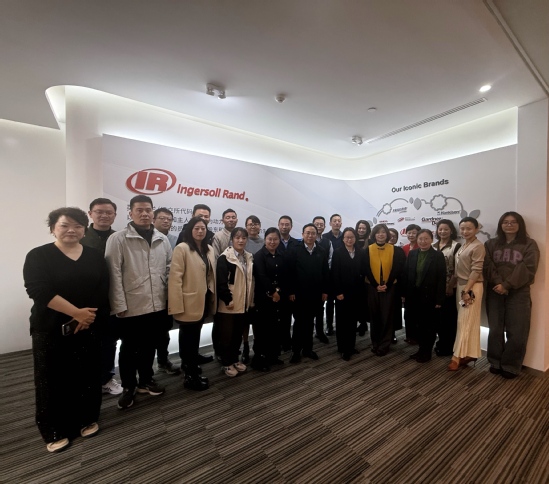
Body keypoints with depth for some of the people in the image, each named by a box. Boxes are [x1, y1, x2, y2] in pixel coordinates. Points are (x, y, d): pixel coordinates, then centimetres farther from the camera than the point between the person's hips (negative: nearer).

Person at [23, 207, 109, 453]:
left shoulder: (95, 256, 4)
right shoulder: (38, 256, -4)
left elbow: (103, 291, -2)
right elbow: (39, 291, -16)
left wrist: (87, 318, -14)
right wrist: (77, 312, -20)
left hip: (88, 327, 3)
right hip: (50, 329, -2)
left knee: (87, 375, 11)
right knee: (53, 379, 9)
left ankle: (86, 420, 31)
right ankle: (55, 431, 28)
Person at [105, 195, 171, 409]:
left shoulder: (162, 239, 5)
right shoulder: (118, 239, -8)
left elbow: (169, 269, 8)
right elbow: (114, 274, -10)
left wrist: (170, 297, 5)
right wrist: (119, 305, -12)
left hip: (157, 304, 4)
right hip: (131, 306, -4)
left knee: (149, 346, 19)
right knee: (129, 349, 13)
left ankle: (146, 380, 39)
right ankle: (128, 387, 34)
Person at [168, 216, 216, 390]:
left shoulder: (209, 249, 8)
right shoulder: (182, 248, -13)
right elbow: (175, 278, -17)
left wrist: (213, 297, 11)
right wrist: (177, 305, -20)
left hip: (204, 300, 7)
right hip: (189, 302, -7)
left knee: (195, 337, 21)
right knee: (188, 339, 7)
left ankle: (191, 367, 39)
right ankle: (191, 376, 23)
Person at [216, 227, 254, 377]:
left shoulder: (249, 258, 8)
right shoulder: (225, 258, -11)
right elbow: (221, 282, -16)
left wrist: (250, 300, 11)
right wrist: (228, 299, -18)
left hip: (244, 303, 6)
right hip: (229, 304, -6)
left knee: (238, 334, 17)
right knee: (226, 334, 7)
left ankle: (235, 360, 34)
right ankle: (226, 363, 23)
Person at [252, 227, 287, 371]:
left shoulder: (281, 257, 11)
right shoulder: (258, 256, -7)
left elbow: (284, 278, 6)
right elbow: (261, 277, -17)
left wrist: (278, 291, -9)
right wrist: (272, 292, -13)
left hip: (278, 298, 6)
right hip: (263, 297, -5)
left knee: (276, 328, 12)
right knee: (262, 329, 2)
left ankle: (273, 356, 29)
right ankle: (259, 359, 16)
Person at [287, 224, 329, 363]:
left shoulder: (321, 251, 5)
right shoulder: (295, 251, -5)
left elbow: (325, 272, 6)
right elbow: (290, 272, -7)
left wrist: (325, 290, 3)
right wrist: (291, 291, -10)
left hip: (315, 293, 3)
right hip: (299, 293, -3)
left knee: (310, 321, 14)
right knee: (299, 322, 5)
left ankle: (307, 348, 27)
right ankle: (296, 350, 18)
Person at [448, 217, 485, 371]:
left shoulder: (478, 246, -12)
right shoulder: (462, 246, 11)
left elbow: (476, 271, -17)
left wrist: (467, 291, -19)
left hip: (471, 287, -8)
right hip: (461, 285, 8)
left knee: (465, 322, -2)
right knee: (464, 321, 11)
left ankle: (457, 357, 4)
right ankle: (467, 354, 21)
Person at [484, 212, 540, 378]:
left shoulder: (529, 245, 2)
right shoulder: (491, 244, 9)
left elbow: (527, 269, -9)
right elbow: (488, 266, -1)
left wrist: (507, 285, -16)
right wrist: (498, 283, -15)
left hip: (518, 293, -2)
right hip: (495, 292, 2)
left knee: (516, 331, 3)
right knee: (495, 329, 9)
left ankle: (510, 366, 18)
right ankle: (495, 362, 22)